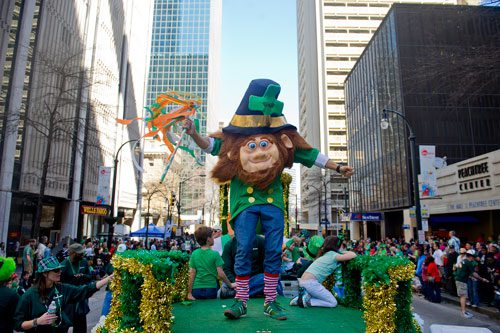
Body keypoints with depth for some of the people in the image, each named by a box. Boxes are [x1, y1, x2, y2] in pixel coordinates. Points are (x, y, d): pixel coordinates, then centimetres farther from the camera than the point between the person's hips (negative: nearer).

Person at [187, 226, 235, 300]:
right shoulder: (215, 254, -11)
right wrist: (230, 285, 2)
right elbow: (220, 274, -12)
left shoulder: (194, 254, -2)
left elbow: (191, 274, -2)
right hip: (211, 289, -3)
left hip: (197, 289, 3)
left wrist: (189, 293, 3)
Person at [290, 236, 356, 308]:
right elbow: (353, 255, -10)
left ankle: (301, 298, 9)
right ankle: (307, 301, -7)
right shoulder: (332, 254, -4)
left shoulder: (324, 255, 19)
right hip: (310, 283, -9)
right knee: (333, 303, 3)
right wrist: (345, 252, 11)